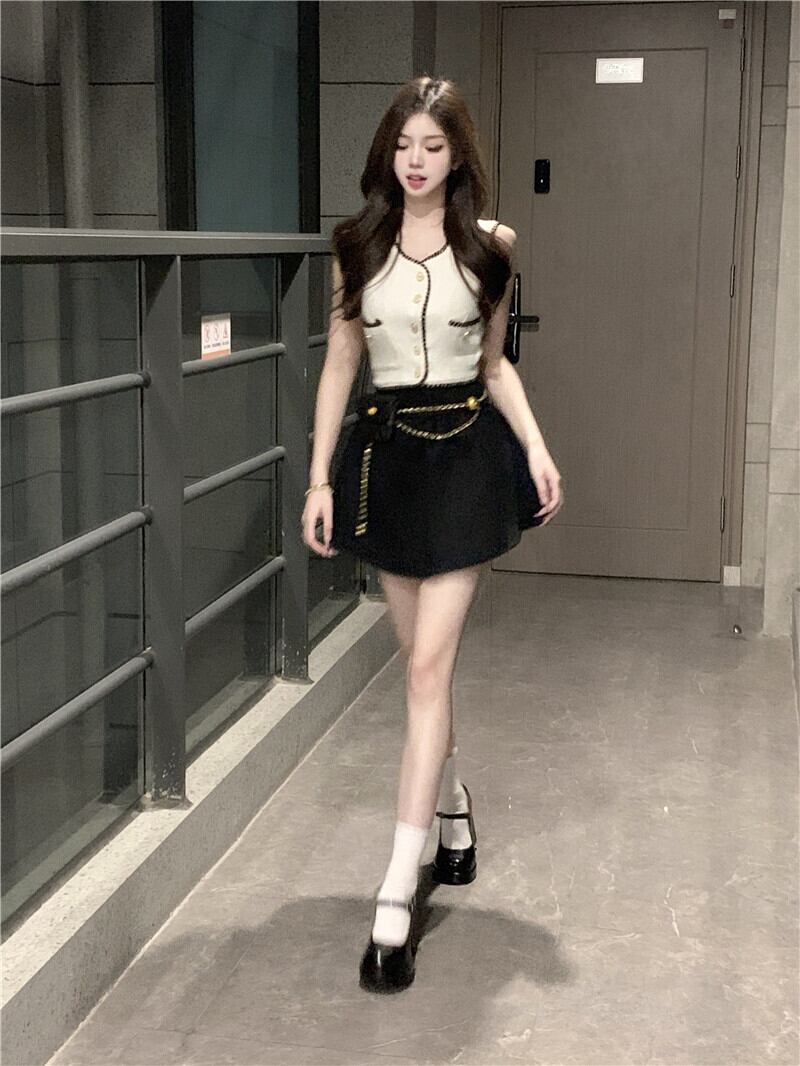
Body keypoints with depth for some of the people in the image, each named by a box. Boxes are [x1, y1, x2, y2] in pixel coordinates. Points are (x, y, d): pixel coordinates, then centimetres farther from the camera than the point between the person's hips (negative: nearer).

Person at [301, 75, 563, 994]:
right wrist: (319, 478, 1)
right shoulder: (356, 246, 4)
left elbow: (494, 362, 10)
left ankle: (396, 895, -6)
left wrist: (535, 446, -4)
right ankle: (454, 810, 37)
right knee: (421, 658, 11)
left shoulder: (489, 246, 0)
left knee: (428, 665, -8)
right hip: (386, 453, 3)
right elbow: (339, 366, 6)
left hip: (466, 452, -2)